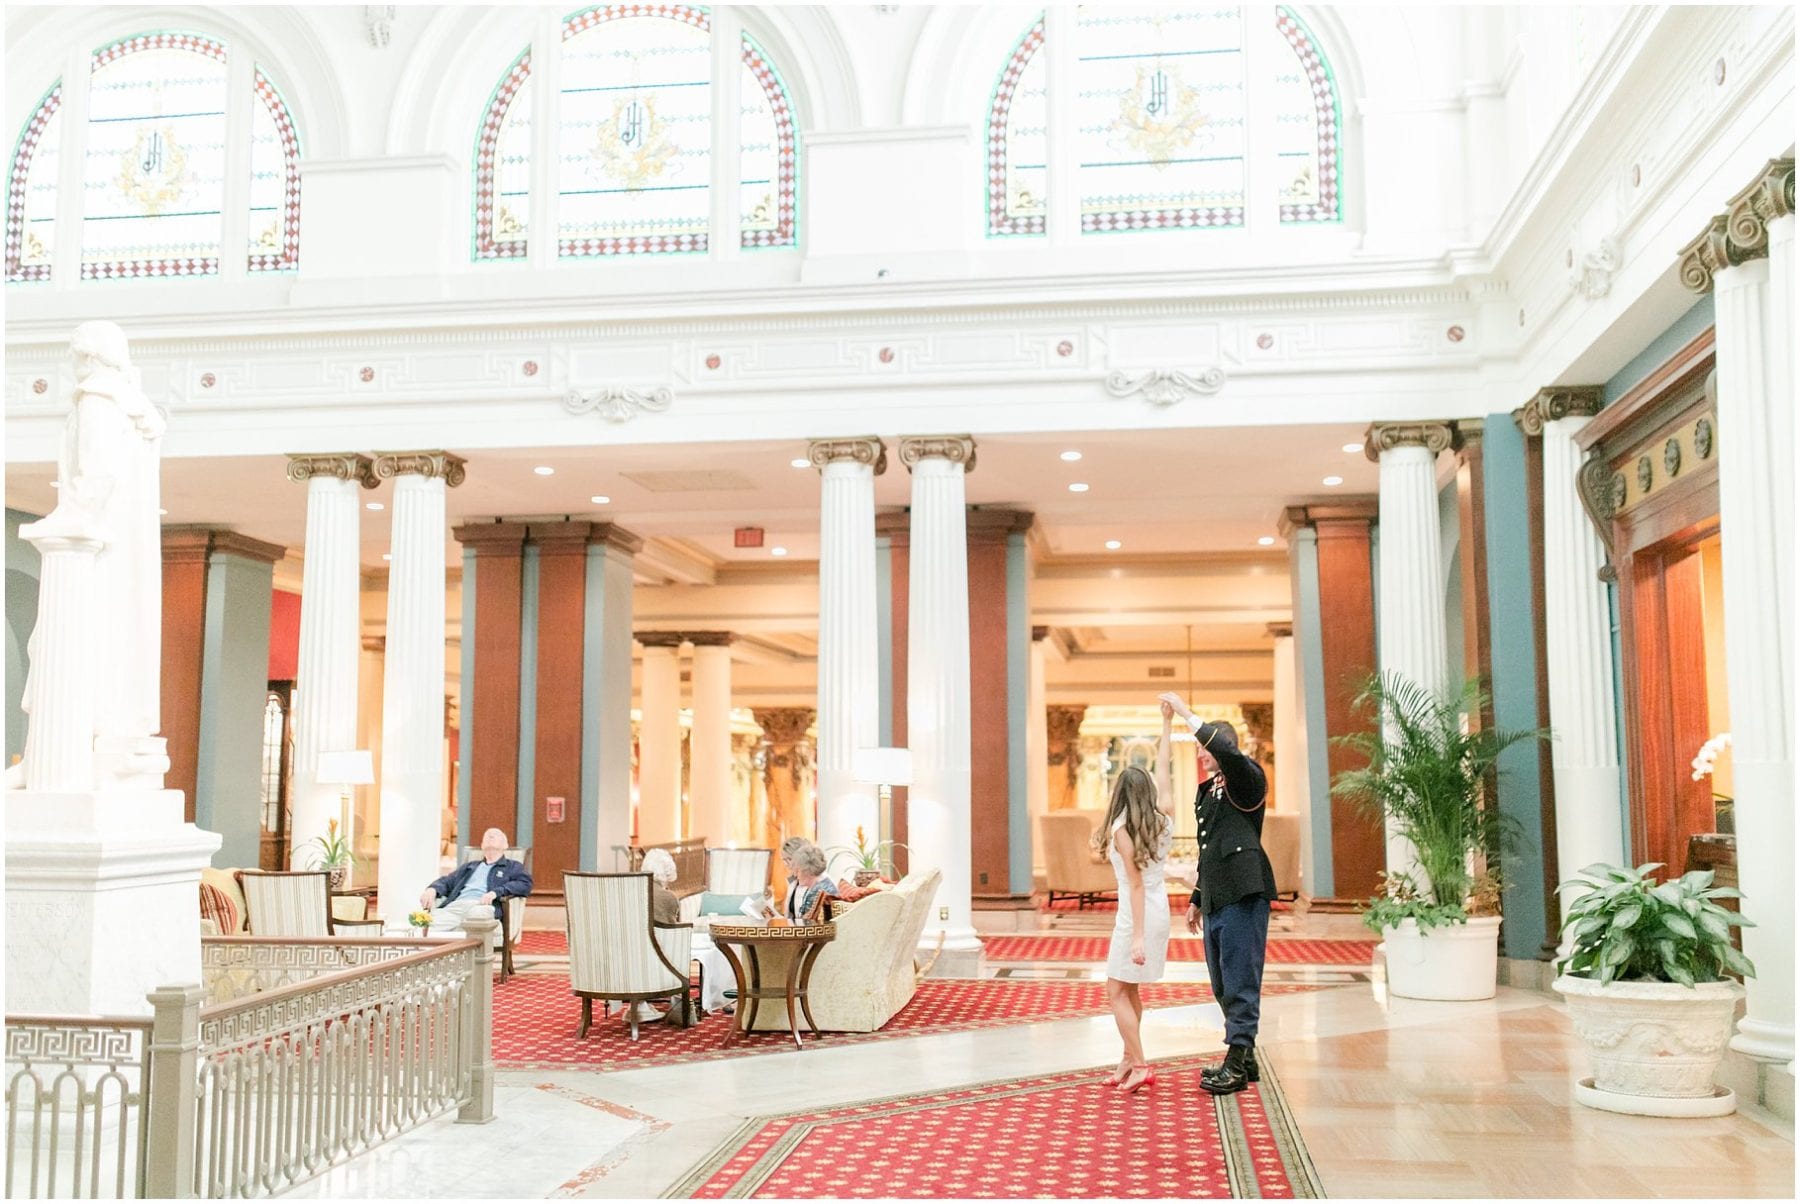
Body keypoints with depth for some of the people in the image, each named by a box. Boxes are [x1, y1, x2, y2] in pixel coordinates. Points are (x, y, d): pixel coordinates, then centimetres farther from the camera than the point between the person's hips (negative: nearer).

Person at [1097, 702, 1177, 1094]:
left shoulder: (1122, 830, -14)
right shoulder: (1164, 819, 2)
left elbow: (1136, 884, -17)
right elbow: (1163, 771, 15)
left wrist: (1137, 936, -17)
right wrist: (1167, 723, 24)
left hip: (1137, 915, -7)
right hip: (1160, 912, 7)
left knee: (1117, 992, 0)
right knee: (1130, 990, 17)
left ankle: (1140, 1066, -5)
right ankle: (1129, 1059, 23)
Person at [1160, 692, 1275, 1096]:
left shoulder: (1246, 781, -6)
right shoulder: (1206, 791, 19)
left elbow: (1228, 752, -30)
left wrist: (1186, 713, -24)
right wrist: (1197, 899, 26)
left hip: (1243, 895, -9)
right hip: (1216, 899, 9)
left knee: (1240, 981, -6)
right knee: (1223, 983, 13)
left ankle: (1237, 1064, -1)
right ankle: (1244, 1059, 23)